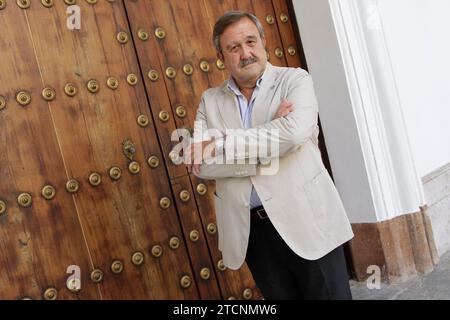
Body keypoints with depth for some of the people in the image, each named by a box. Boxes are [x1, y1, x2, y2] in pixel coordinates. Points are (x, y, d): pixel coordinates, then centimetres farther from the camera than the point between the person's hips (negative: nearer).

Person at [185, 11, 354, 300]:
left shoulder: (295, 80, -2)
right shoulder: (210, 100, 6)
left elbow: (295, 130, -22)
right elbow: (199, 164, -7)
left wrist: (220, 144, -18)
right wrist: (269, 142, -16)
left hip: (305, 219, -3)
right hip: (250, 229, 3)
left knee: (329, 294, 8)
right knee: (279, 296, 17)